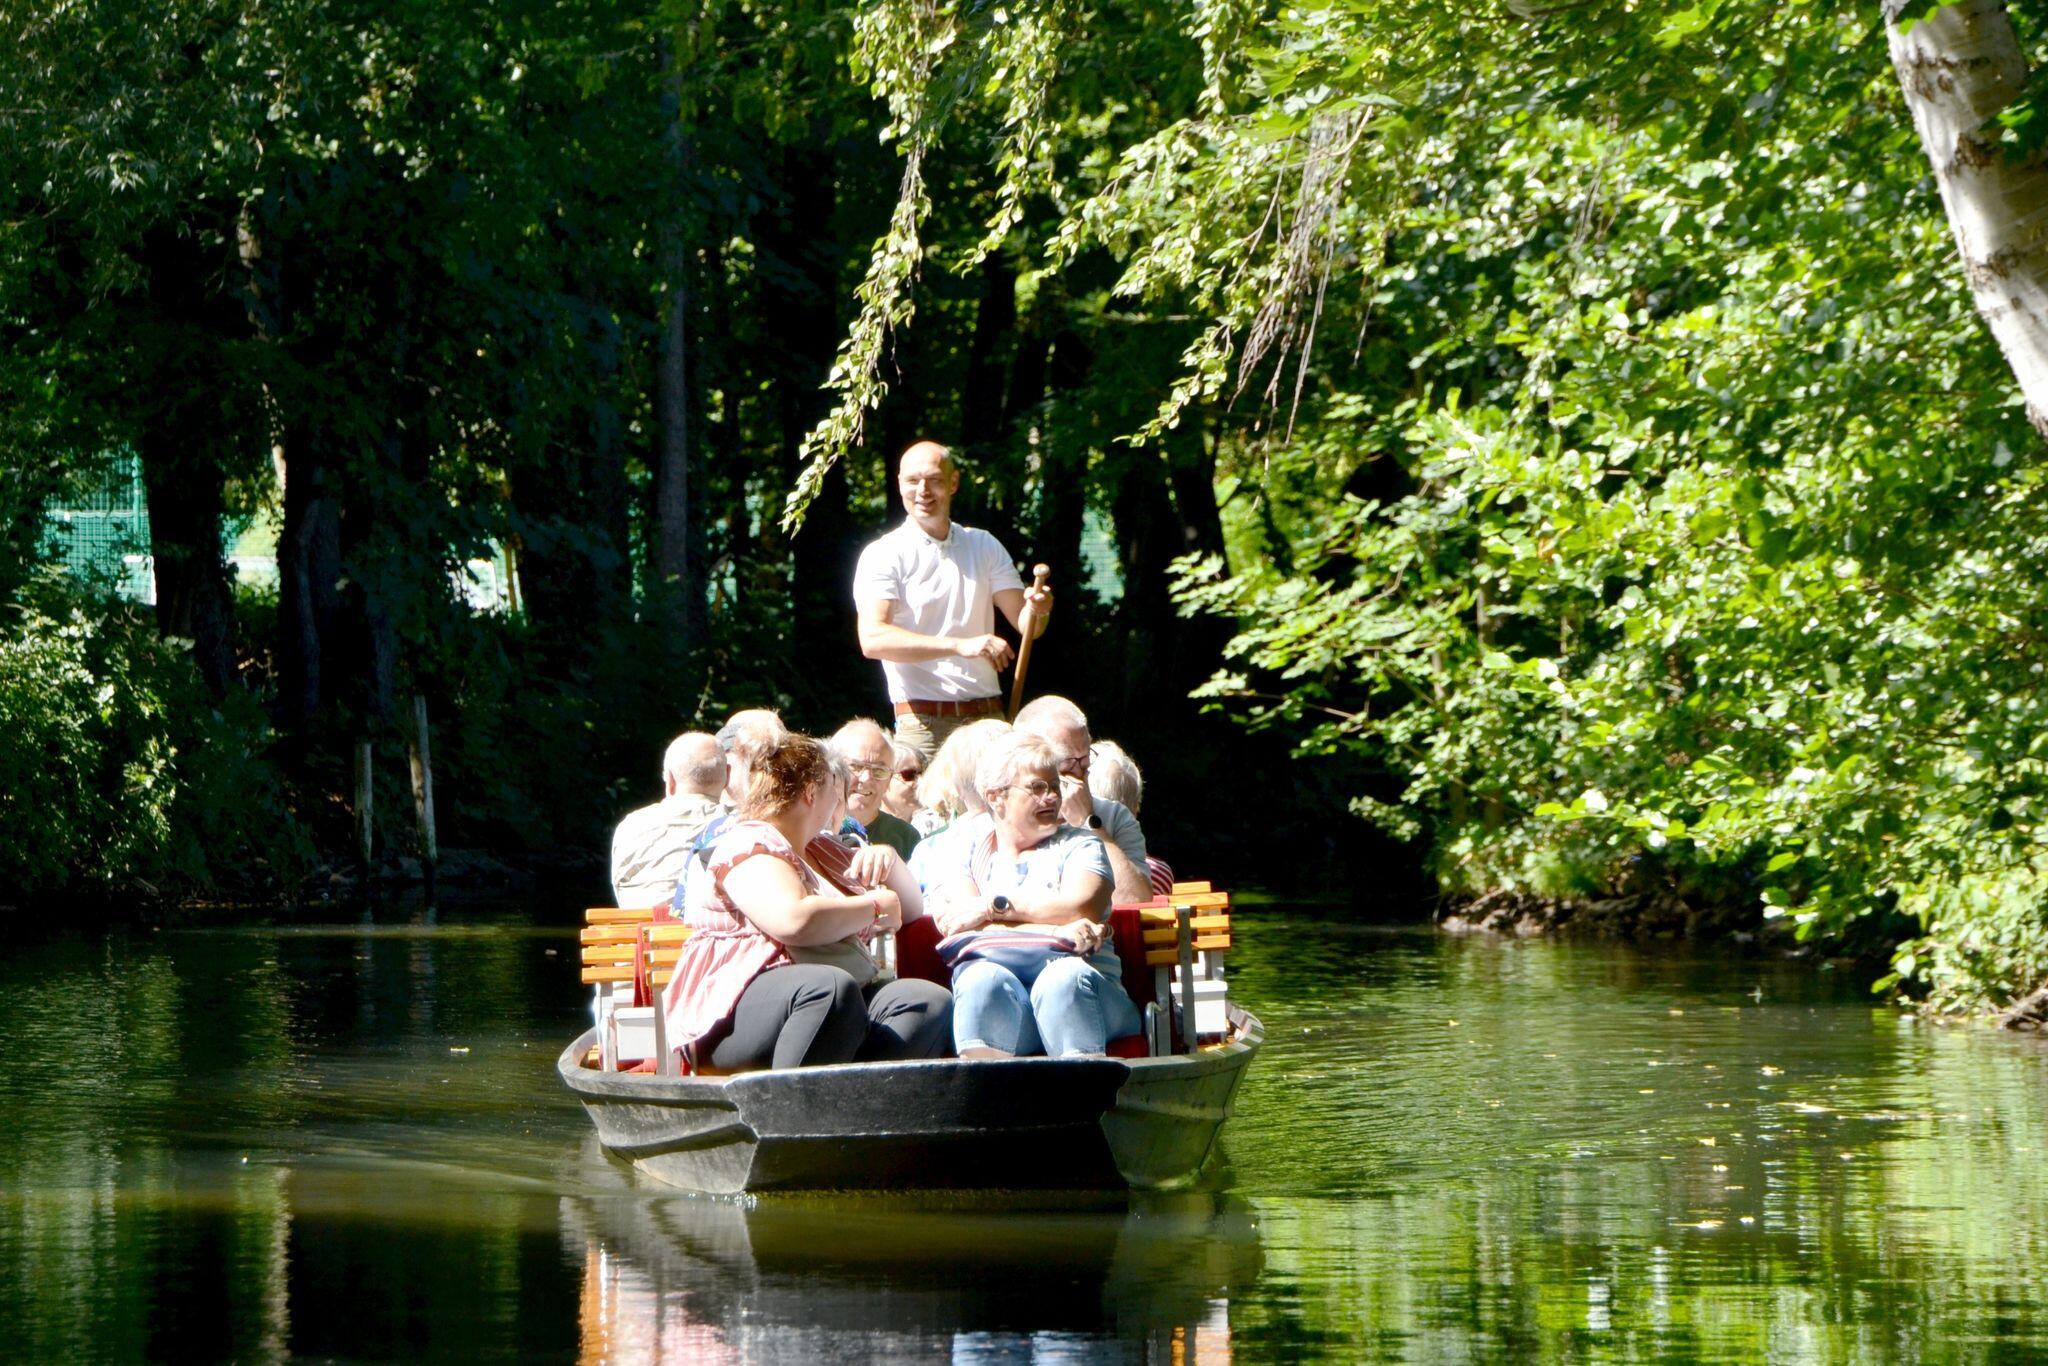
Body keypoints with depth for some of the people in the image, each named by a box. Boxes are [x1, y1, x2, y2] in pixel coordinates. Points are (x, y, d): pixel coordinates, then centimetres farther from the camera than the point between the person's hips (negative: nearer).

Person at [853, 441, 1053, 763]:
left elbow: (1024, 622, 11)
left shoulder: (984, 546, 15)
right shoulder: (884, 555, 0)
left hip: (988, 716, 4)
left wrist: (1038, 609, -14)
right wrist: (960, 645, -22)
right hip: (923, 722, -4)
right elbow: (873, 639, -14)